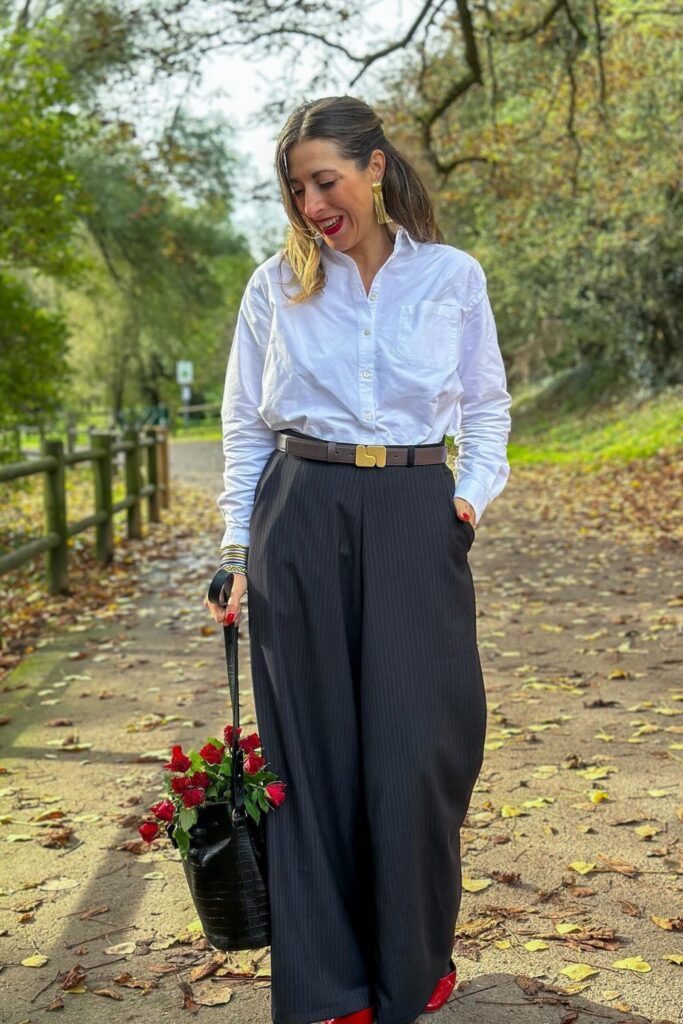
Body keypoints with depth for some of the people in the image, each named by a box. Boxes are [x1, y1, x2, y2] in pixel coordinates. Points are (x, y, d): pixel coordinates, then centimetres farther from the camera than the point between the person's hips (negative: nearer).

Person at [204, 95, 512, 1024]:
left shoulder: (452, 276, 6)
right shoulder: (276, 285, 6)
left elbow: (486, 408, 13)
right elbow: (246, 427, 9)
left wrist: (474, 491, -4)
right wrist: (238, 548, 3)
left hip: (415, 520, 0)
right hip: (301, 518, 0)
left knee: (421, 744, -1)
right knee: (315, 746, 3)